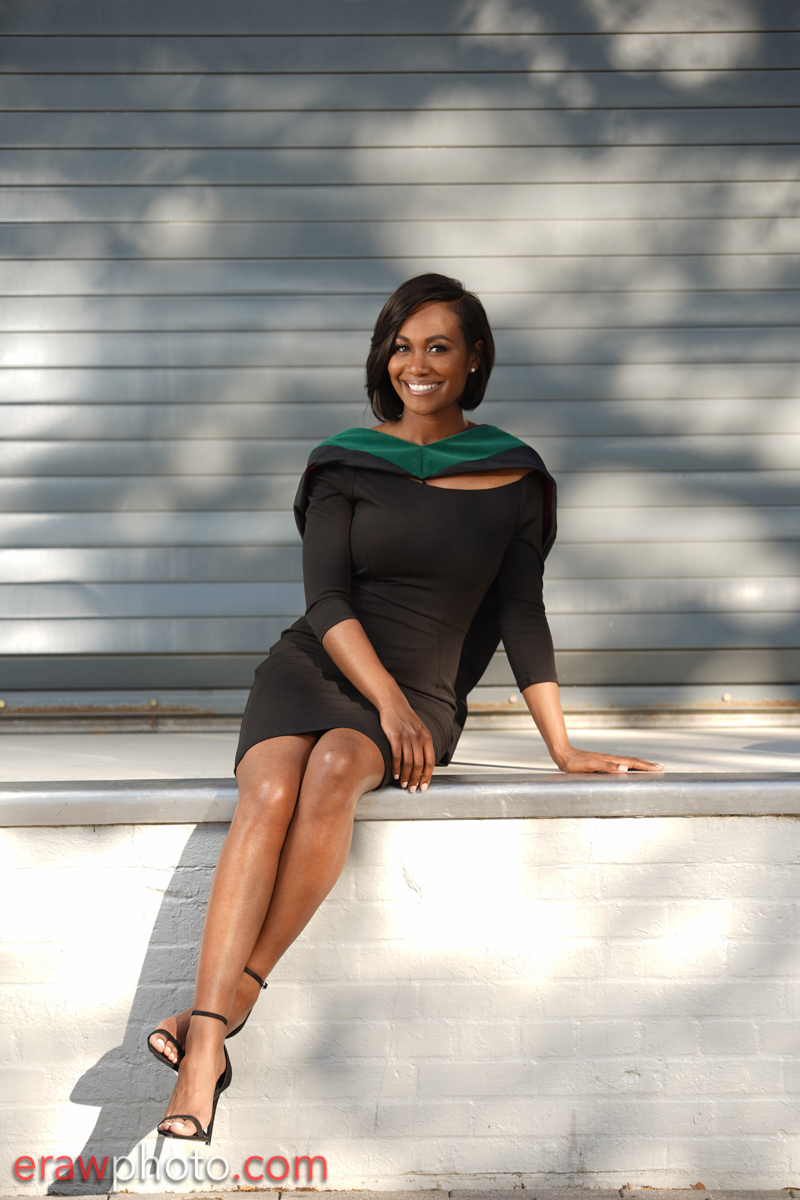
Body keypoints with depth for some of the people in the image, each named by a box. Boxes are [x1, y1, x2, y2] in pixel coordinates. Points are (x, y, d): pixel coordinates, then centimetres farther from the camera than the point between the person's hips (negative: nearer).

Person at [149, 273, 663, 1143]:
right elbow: (326, 599, -2)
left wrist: (562, 748, 1)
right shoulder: (345, 465, 6)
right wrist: (388, 701, -16)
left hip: (423, 694, 0)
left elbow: (521, 615, 6)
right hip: (312, 666, 0)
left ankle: (229, 1002, -30)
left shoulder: (513, 478, 7)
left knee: (334, 768, -35)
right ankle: (204, 1055, -38)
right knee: (270, 792, -32)